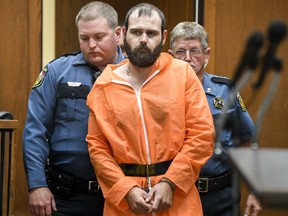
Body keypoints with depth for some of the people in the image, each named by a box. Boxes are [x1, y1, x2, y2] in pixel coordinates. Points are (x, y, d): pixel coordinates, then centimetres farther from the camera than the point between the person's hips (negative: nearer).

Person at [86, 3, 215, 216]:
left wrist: (169, 182, -12)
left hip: (177, 196, -1)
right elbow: (97, 146, 2)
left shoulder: (183, 73, 0)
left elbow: (202, 133, -5)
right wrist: (126, 189, -10)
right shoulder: (104, 85, 3)